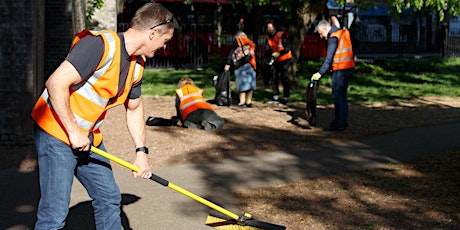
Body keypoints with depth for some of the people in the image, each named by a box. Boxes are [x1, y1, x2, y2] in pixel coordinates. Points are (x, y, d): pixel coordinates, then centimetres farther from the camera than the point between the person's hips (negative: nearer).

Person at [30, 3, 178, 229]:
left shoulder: (137, 65, 5)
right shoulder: (101, 45, -23)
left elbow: (134, 108, 22)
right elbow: (56, 83, -29)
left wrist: (141, 151, 15)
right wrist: (73, 132, -22)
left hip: (89, 139, 9)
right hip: (56, 133, -9)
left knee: (109, 199, 15)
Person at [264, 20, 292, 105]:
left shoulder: (282, 35, -16)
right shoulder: (268, 38, 4)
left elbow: (287, 48, -21)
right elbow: (267, 50, 0)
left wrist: (279, 53, -34)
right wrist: (271, 55, -23)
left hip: (285, 59, -7)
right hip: (276, 60, 7)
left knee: (284, 78, -8)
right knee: (274, 77, 8)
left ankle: (286, 97, -4)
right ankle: (275, 96, 19)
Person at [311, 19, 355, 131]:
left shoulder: (333, 38, -14)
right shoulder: (344, 32, 14)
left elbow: (329, 58, -21)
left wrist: (320, 73, -23)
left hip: (340, 70, -9)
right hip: (349, 68, 9)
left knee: (337, 96, -6)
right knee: (342, 95, 14)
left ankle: (338, 123, -6)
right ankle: (344, 121, 17)